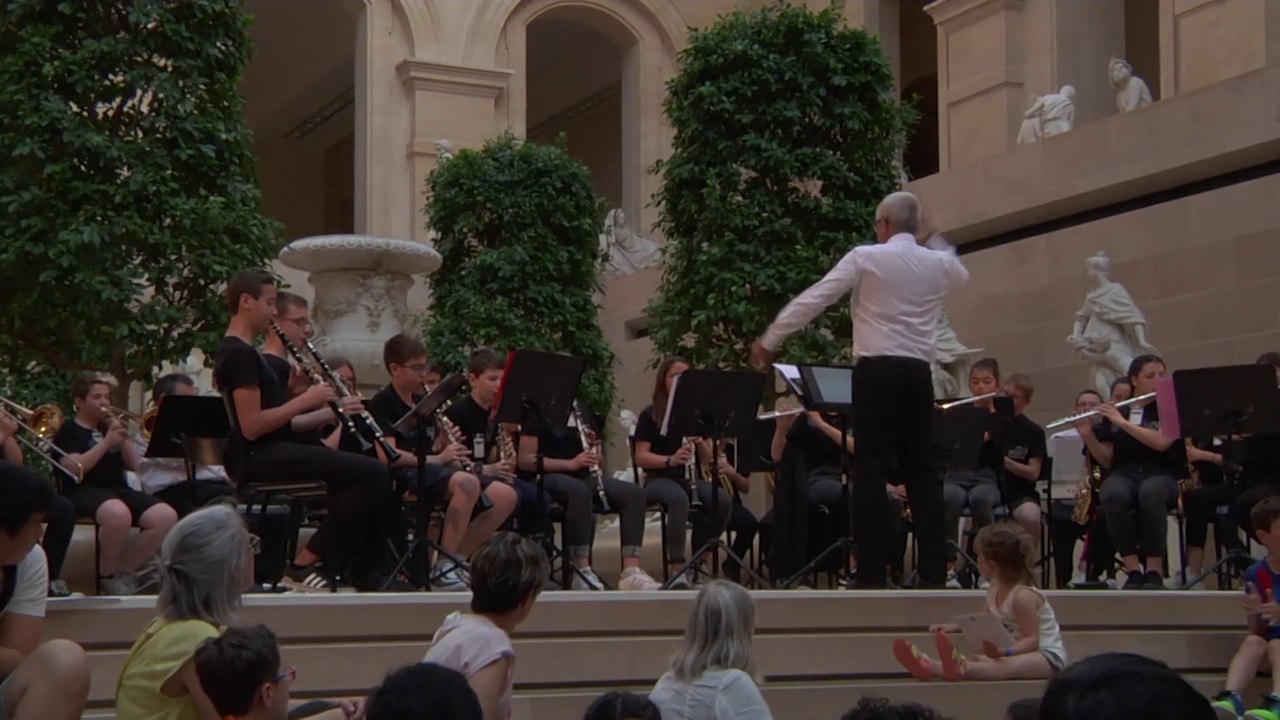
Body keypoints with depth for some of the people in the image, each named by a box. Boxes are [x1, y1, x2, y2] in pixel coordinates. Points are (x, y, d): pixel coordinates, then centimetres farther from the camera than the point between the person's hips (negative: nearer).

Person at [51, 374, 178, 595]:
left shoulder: (109, 427, 23)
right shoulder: (68, 430, 4)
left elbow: (133, 466, 15)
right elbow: (74, 469, -13)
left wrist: (124, 437, 0)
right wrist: (107, 442, -16)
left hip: (119, 490, 6)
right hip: (85, 492, -6)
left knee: (166, 516, -21)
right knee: (118, 514, -42)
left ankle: (125, 570, -5)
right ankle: (107, 575, -17)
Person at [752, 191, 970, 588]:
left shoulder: (865, 258, -2)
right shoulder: (938, 264, 11)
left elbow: (813, 299, -4)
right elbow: (961, 275, 36)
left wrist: (769, 340, 2)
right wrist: (939, 245, 48)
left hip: (878, 370, -4)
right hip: (919, 373, 4)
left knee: (871, 471, -2)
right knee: (921, 471, 8)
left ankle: (872, 574, -5)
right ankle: (934, 572, 6)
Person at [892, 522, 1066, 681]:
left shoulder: (1023, 596, -21)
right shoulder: (995, 590, 7)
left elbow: (1032, 641, -23)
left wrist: (1004, 651, -39)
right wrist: (954, 626, 6)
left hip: (1047, 656, -8)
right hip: (1021, 652, 8)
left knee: (1006, 667, -38)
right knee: (978, 660, -20)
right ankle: (932, 666, -46)